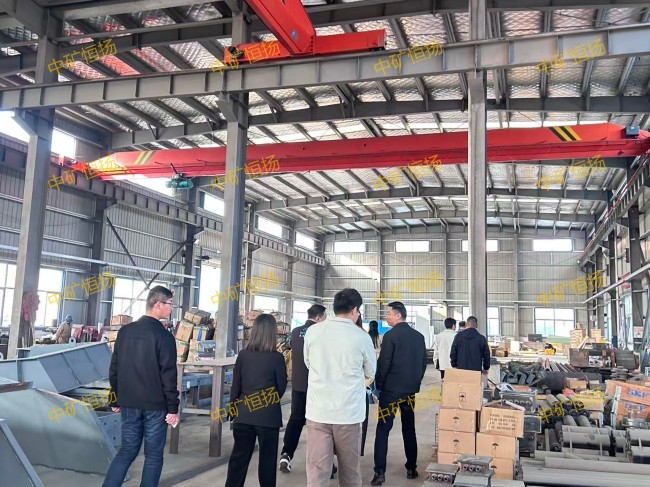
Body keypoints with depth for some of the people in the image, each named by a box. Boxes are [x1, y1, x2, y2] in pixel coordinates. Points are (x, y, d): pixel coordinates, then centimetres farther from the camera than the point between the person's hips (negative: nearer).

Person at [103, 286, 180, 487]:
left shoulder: (125, 331, 7)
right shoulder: (163, 335, -13)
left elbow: (114, 369, 11)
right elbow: (168, 375, -15)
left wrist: (117, 400, 19)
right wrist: (173, 408, -10)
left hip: (129, 404, 6)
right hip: (155, 406, -6)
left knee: (127, 451, 15)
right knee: (153, 455, 6)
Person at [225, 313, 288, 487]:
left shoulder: (243, 355, -4)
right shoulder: (276, 357, -12)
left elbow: (235, 386, 2)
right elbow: (282, 388, -2)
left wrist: (234, 409, 14)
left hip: (244, 414, 3)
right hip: (268, 415, -3)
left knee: (239, 457, 13)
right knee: (267, 460, 10)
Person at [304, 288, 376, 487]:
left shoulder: (313, 331, -2)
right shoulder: (362, 337, -8)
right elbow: (371, 372, 8)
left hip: (318, 411, 1)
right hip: (348, 412, -1)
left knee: (316, 469, 4)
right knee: (350, 469, 16)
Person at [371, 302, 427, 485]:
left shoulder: (391, 335, -14)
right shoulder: (419, 336, 5)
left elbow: (383, 363, -14)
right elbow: (424, 362, 9)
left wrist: (379, 385, -1)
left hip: (391, 389, -5)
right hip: (410, 390, 6)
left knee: (383, 430, -1)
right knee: (409, 430, 15)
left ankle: (380, 472, -5)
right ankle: (411, 469, 20)